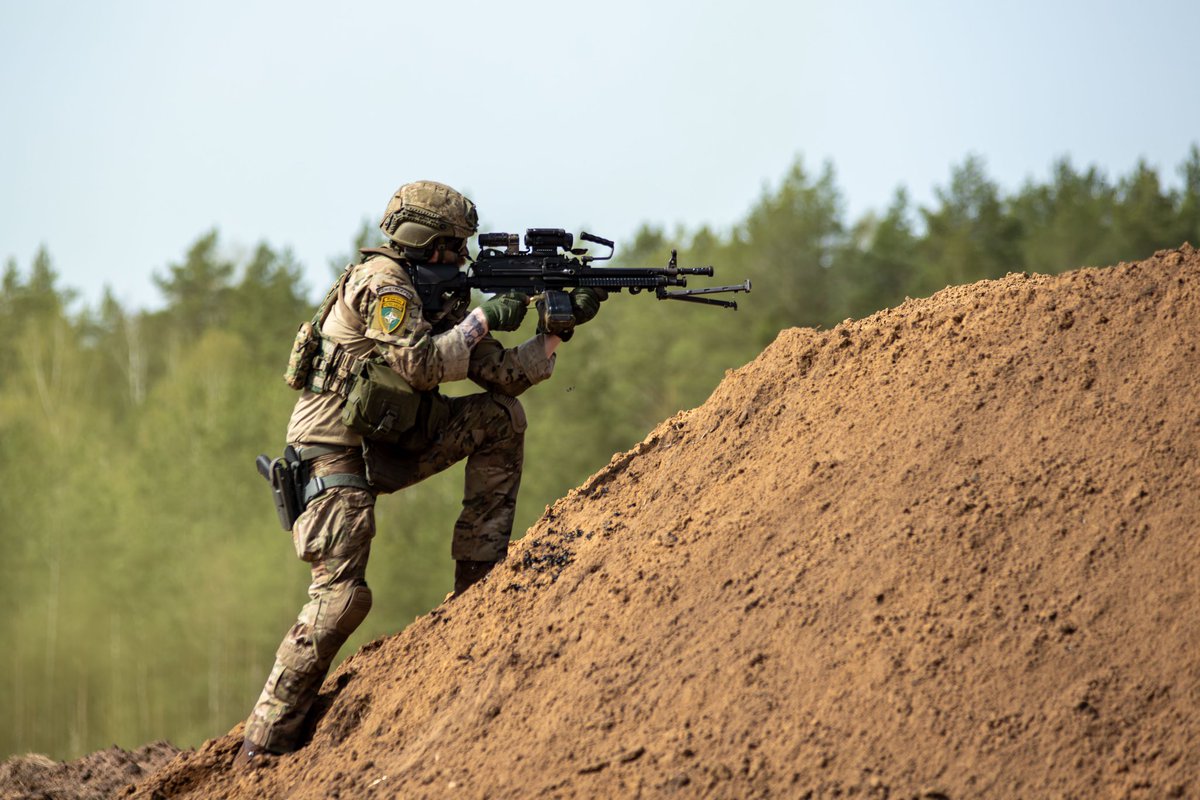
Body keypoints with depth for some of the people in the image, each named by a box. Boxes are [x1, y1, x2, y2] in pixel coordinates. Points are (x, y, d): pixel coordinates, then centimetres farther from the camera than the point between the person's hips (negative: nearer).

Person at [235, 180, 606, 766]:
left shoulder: (438, 298, 12)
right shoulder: (380, 282, -14)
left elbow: (504, 374, 11)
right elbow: (420, 365, -25)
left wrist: (562, 326, 1)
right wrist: (484, 318, -16)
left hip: (385, 447, 8)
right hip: (336, 454, -8)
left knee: (501, 417, 0)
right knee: (342, 596, -20)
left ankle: (478, 576, 3)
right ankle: (263, 743, -15)